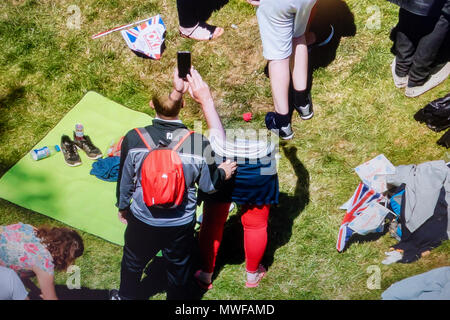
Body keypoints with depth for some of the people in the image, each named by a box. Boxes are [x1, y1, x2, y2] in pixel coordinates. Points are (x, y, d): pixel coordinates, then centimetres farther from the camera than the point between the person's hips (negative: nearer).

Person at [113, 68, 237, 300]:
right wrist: (223, 172, 13)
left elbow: (125, 180, -7)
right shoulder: (200, 144, -23)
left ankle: (127, 296, 55)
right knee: (179, 272, 24)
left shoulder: (133, 139, -22)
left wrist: (122, 206, 13)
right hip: (182, 225, -1)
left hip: (143, 221, 1)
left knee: (132, 264, 30)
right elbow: (208, 186, -9)